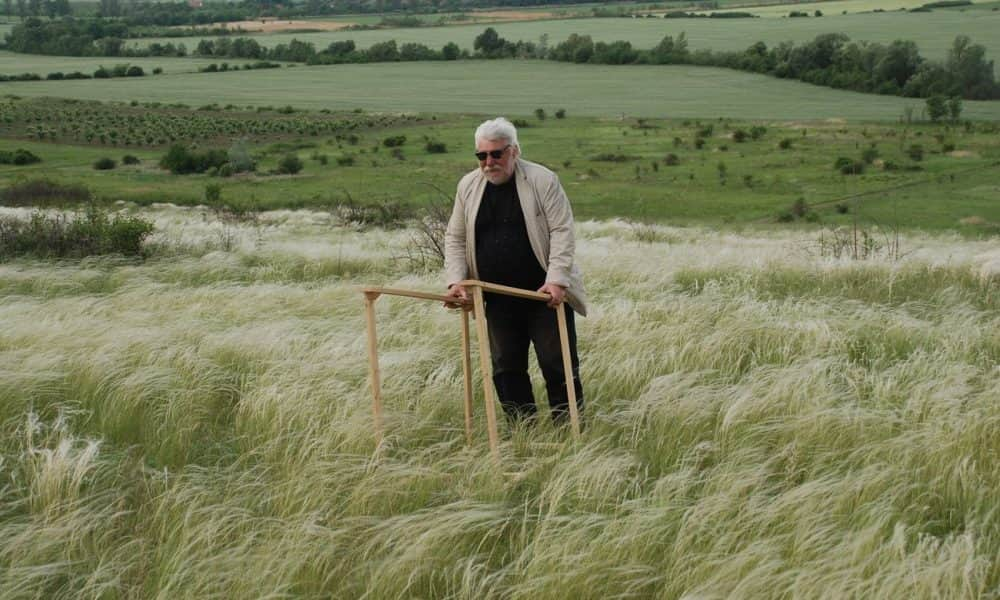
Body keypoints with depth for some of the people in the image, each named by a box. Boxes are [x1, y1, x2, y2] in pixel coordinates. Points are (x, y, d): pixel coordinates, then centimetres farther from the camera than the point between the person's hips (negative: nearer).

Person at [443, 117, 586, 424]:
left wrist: (556, 279, -21)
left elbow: (562, 231, -10)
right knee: (506, 369, 6)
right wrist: (456, 280, -4)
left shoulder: (542, 180, -7)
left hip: (545, 294, -4)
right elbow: (455, 238, 10)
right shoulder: (468, 185, 6)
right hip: (498, 300, 4)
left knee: (558, 364, -2)